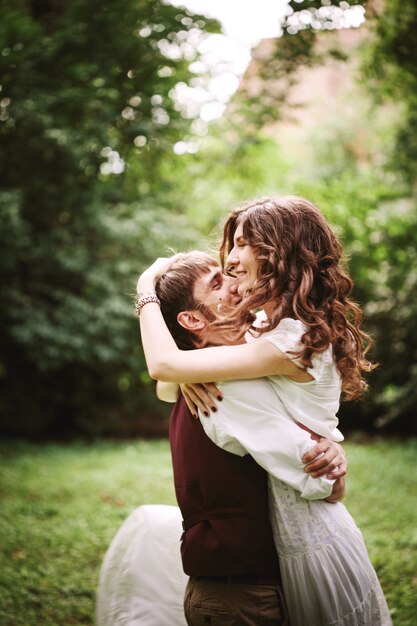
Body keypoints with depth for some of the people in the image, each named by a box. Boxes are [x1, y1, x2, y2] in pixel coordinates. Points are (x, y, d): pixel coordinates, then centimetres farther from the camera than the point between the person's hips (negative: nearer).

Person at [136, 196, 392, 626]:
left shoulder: (293, 340, -23)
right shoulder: (305, 332, 8)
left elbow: (164, 364, -24)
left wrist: (146, 291, -8)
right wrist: (189, 378, -11)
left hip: (313, 546, -9)